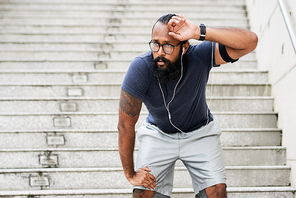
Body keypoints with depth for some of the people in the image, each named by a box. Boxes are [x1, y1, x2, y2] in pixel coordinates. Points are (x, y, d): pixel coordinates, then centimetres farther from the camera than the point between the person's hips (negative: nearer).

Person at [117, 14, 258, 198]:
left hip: (200, 132, 0)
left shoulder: (199, 56, -29)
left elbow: (250, 41, -41)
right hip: (157, 133, 0)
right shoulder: (140, 68, -29)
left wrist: (200, 32, -49)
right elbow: (125, 125, -22)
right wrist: (130, 174, -17)